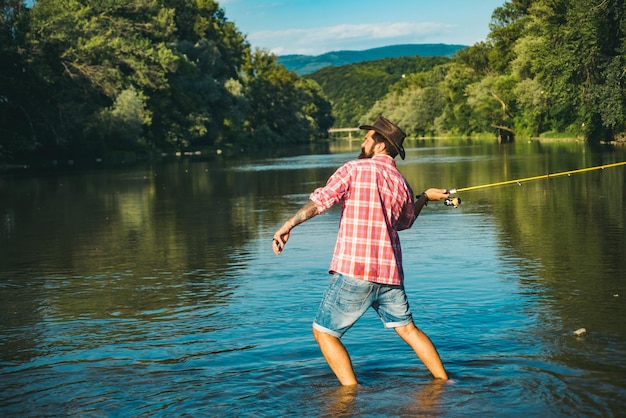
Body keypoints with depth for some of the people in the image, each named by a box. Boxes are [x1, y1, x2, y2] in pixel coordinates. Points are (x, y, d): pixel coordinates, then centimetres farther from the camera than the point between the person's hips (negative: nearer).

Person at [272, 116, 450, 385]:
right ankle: (442, 379, 24)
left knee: (324, 332, 6)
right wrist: (425, 198, 44)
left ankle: (351, 389, 1)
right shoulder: (402, 184, 11)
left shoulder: (355, 169, -4)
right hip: (389, 272, 6)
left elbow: (319, 201, -14)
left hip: (353, 272, -6)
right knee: (407, 328, 21)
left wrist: (287, 226, -13)